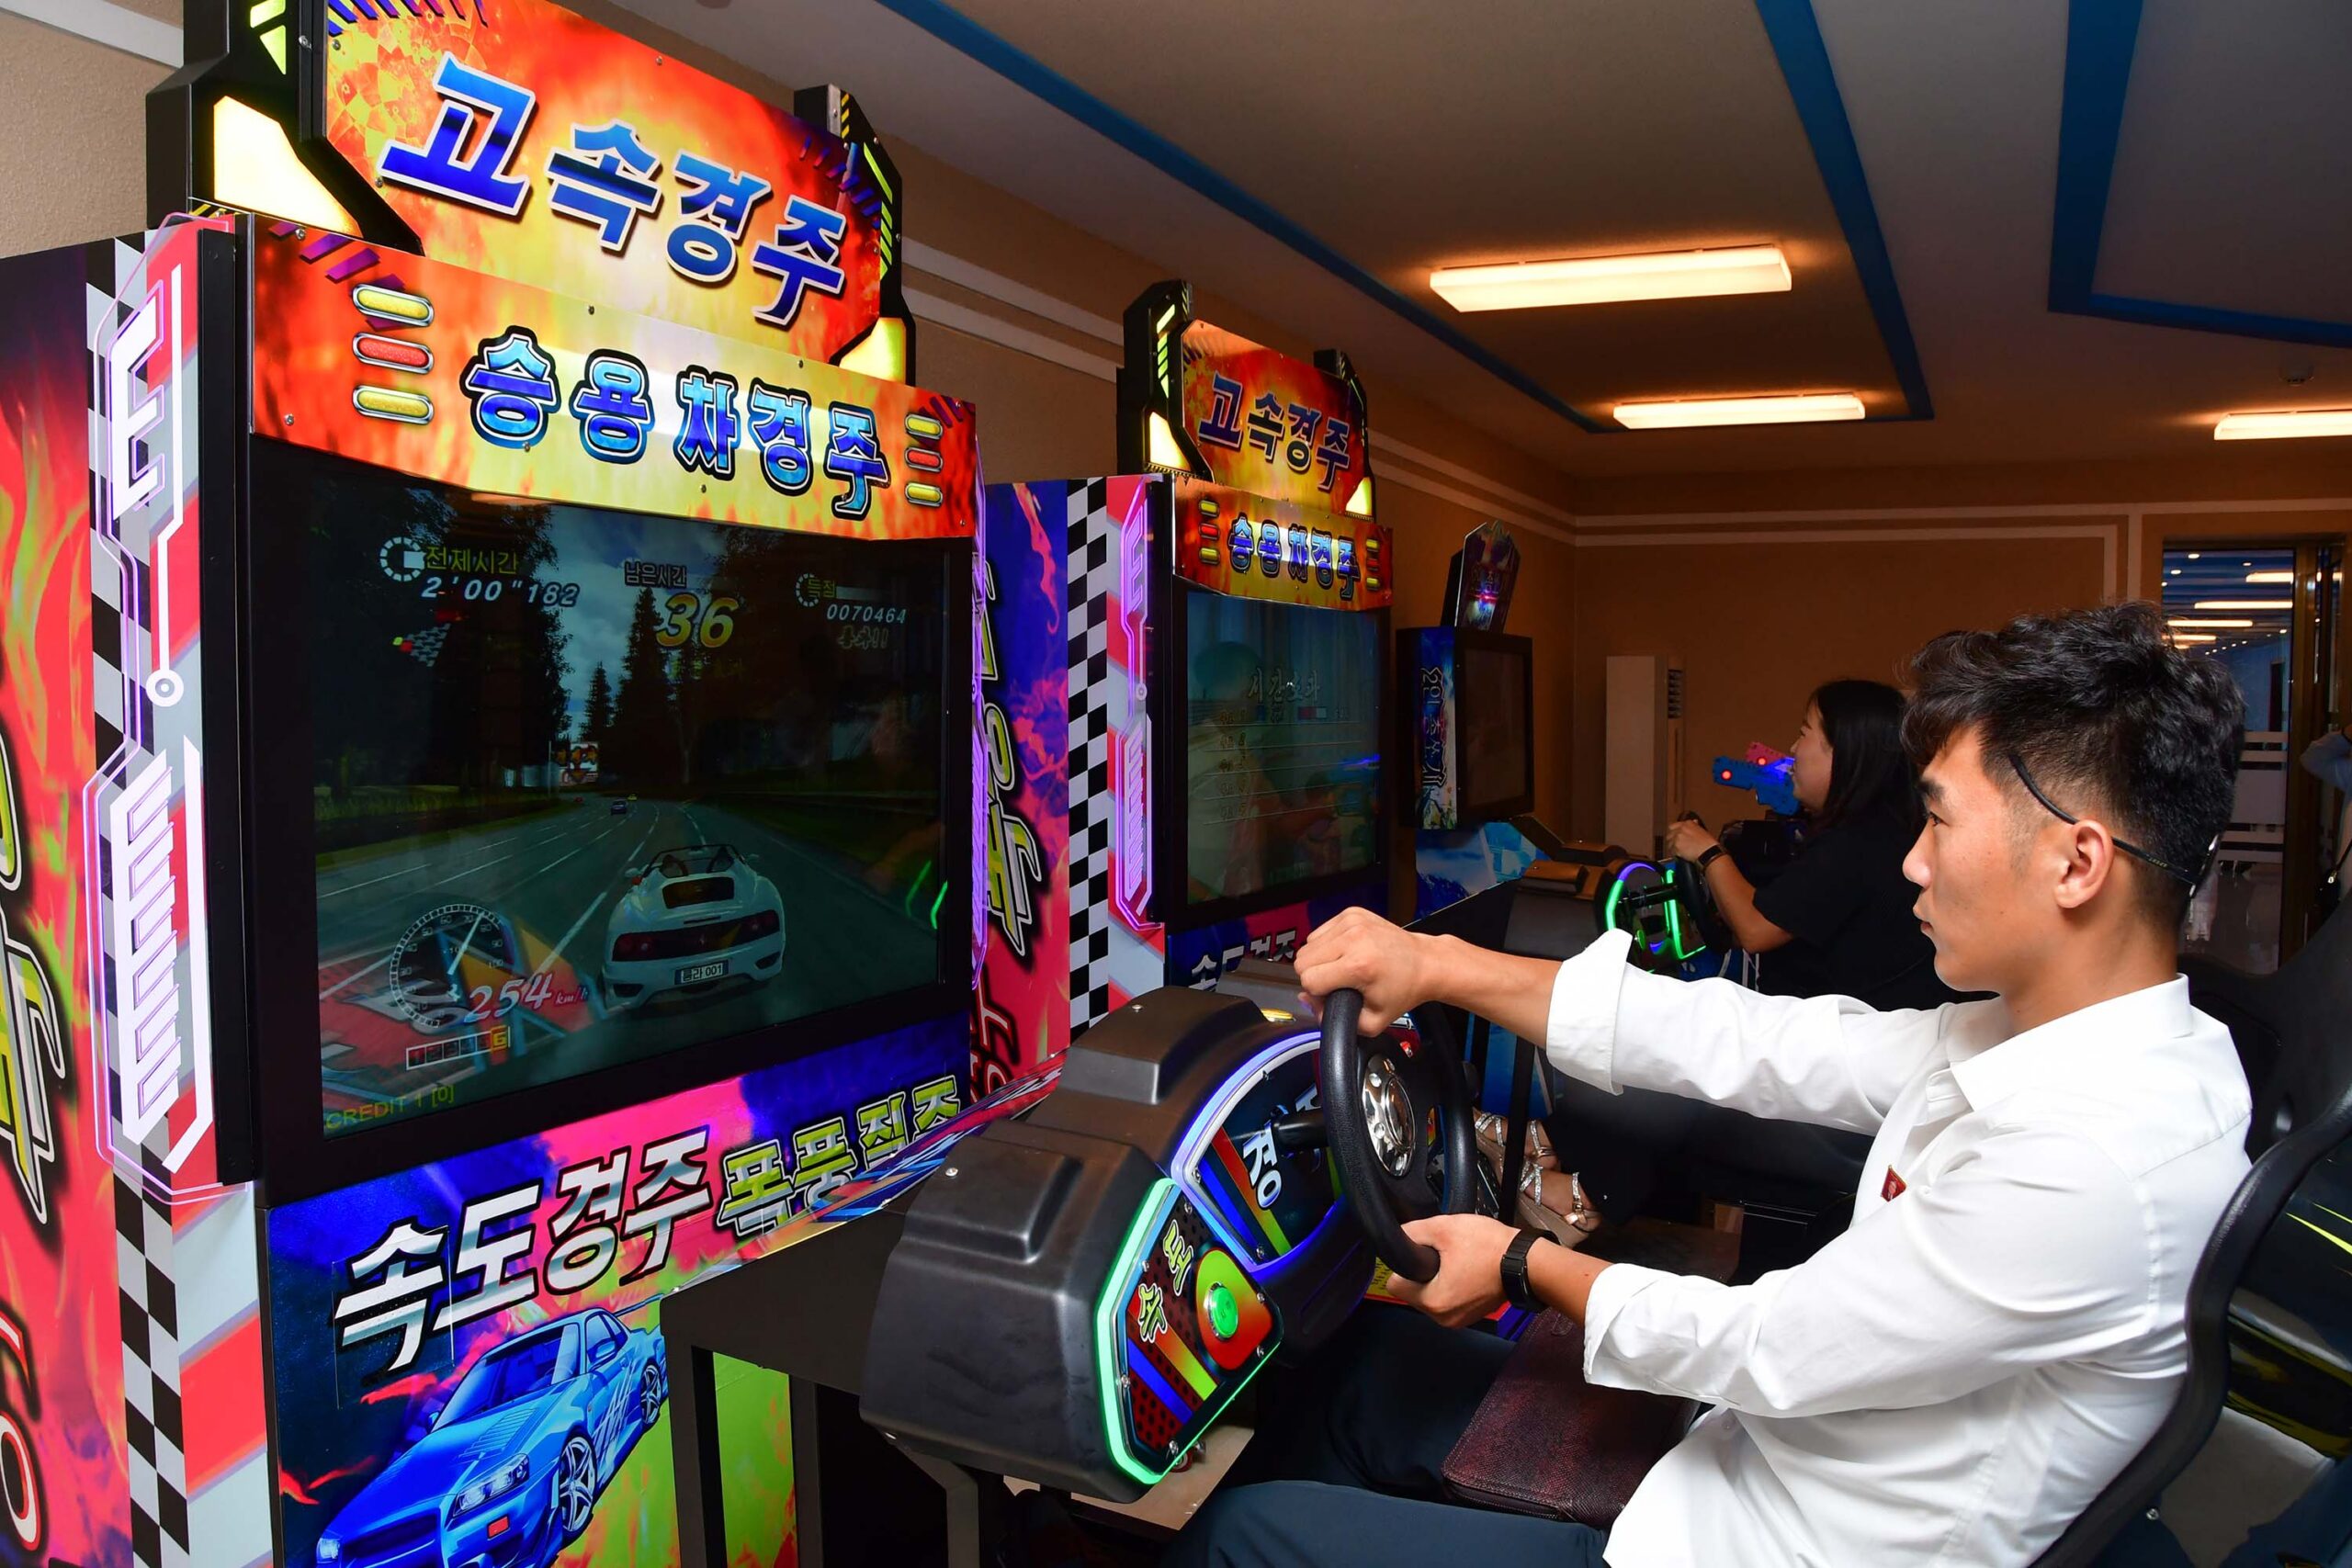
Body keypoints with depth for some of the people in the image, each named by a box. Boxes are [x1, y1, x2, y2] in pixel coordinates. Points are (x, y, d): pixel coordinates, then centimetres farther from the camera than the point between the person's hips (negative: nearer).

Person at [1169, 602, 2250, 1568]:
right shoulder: (2040, 1033, -2)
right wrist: (1437, 964, -3)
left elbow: (1764, 1351, -22)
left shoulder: (2094, 1156, -30)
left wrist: (1525, 1265, -5)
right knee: (1378, 1355, 16)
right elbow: (1748, 1045, -1)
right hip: (1737, 1456, 9)